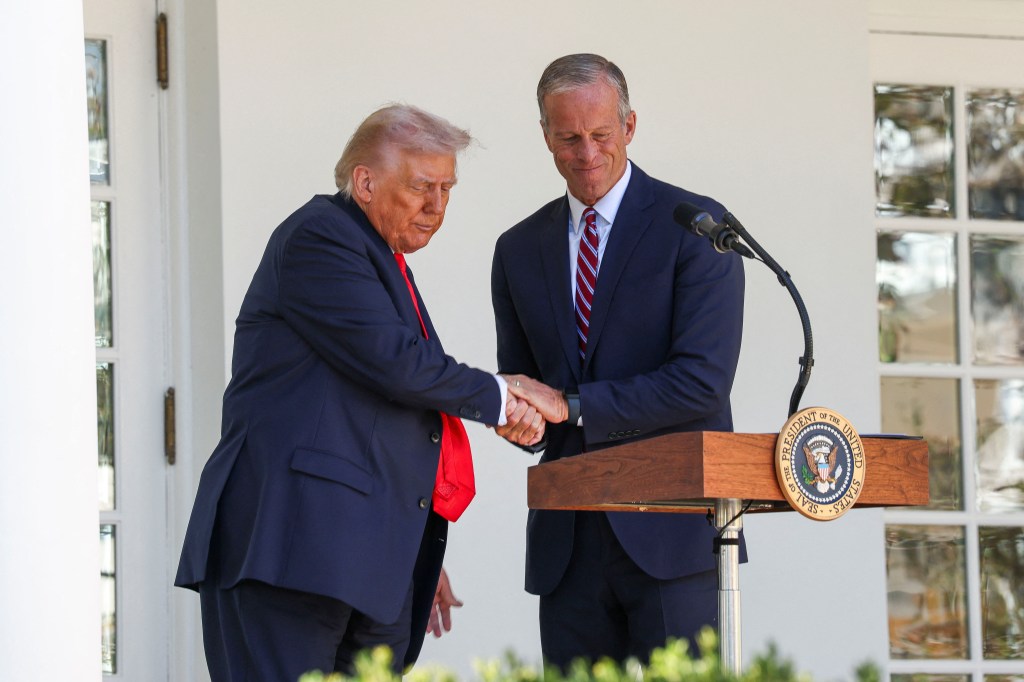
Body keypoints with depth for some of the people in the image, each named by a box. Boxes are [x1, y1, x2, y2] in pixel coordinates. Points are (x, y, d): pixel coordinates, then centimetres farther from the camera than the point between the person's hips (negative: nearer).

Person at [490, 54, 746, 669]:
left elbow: (703, 380, -11)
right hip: (568, 540, 5)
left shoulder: (695, 225, -1)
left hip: (671, 530, -5)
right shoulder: (519, 250, 15)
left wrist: (572, 407, -12)